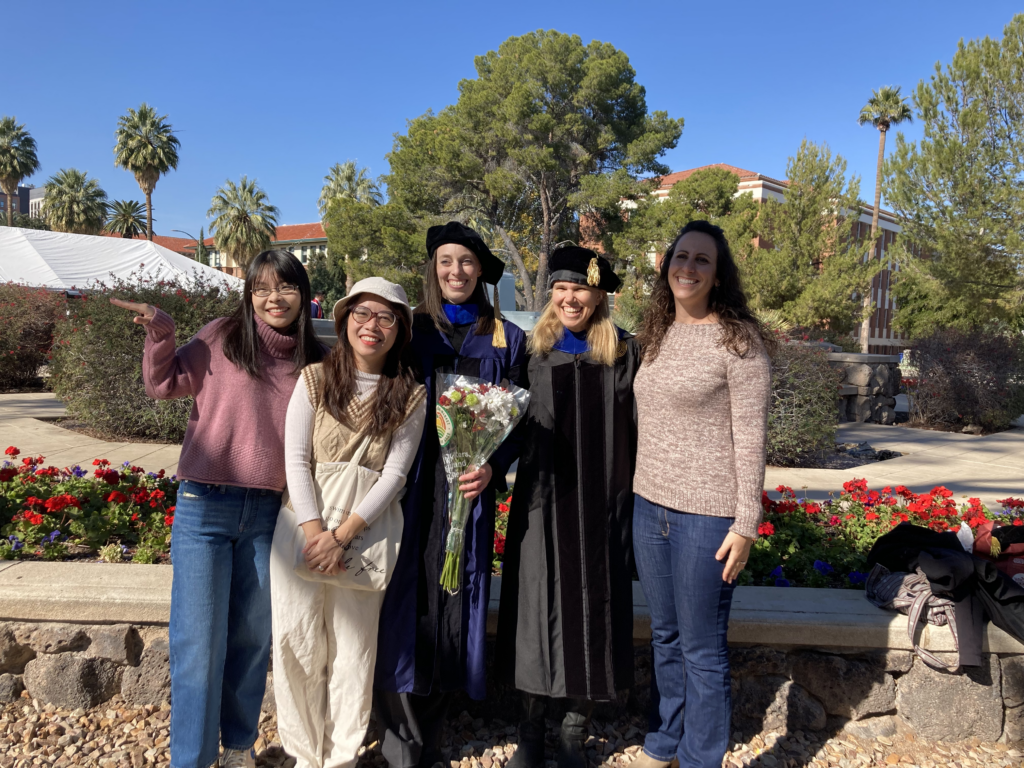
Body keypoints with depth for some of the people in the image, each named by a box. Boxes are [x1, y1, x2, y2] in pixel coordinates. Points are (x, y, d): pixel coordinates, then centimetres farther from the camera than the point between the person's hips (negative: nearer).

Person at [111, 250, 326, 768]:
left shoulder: (314, 361, 5)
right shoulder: (222, 338, -1)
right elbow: (165, 385, 5)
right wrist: (161, 333, -9)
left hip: (269, 513, 3)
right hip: (205, 509, -2)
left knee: (252, 639, 15)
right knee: (199, 643, 1)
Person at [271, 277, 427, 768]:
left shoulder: (411, 396, 1)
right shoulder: (315, 379, 2)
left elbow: (394, 473, -5)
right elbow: (295, 458, -3)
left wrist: (342, 536, -14)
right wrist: (314, 531, -14)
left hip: (365, 532, 0)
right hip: (304, 524, 1)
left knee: (354, 645, 5)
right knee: (297, 640, 2)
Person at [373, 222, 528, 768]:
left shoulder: (505, 340, 9)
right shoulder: (410, 331, 7)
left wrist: (492, 467, -10)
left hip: (468, 488, 1)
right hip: (410, 484, -1)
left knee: (454, 602, 3)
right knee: (406, 603, -3)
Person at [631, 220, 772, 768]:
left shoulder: (739, 340, -10)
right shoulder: (658, 336, 10)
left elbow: (750, 438, -12)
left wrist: (745, 524, -14)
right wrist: (640, 492, 14)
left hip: (706, 515, -6)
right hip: (649, 506, 6)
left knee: (702, 649, 6)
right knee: (664, 637, 19)